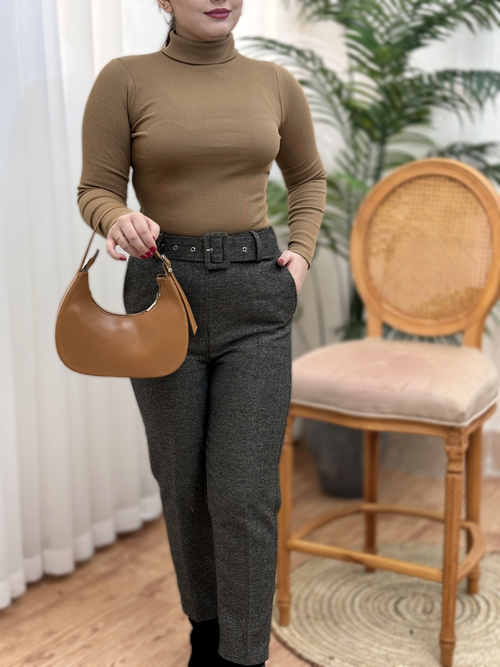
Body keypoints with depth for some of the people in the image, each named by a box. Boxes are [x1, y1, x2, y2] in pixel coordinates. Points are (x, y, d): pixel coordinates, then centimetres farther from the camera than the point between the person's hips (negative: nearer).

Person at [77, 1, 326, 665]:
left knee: (246, 492, -4)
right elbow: (96, 191, -1)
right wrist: (122, 220, -24)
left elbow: (309, 176, 19)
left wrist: (302, 250, 3)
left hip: (257, 295, 1)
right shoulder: (125, 78, -3)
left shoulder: (275, 82, 5)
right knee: (184, 479, 12)